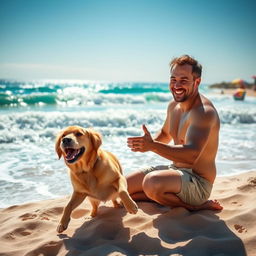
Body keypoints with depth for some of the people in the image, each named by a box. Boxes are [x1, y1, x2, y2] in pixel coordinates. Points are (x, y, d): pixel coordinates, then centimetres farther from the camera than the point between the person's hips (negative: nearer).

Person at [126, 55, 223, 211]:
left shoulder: (204, 112, -22)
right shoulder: (174, 106, 6)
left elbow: (191, 155, -35)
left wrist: (153, 146, -44)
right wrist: (148, 143, 3)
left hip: (197, 180, -9)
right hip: (175, 169, 9)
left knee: (152, 183, -38)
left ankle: (191, 205, -10)